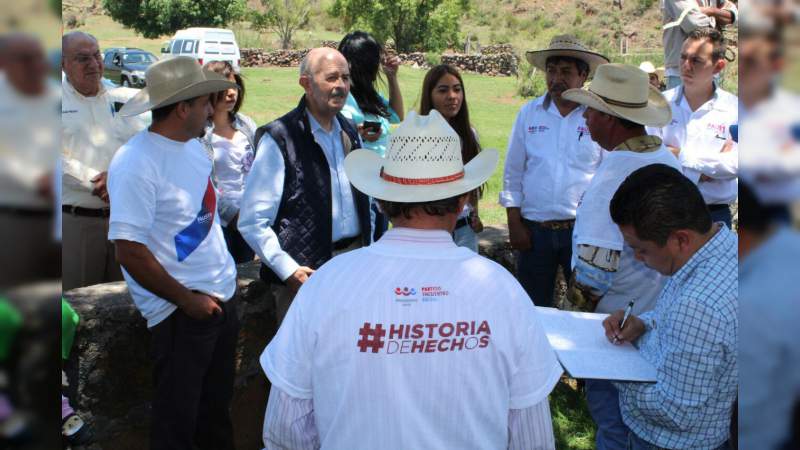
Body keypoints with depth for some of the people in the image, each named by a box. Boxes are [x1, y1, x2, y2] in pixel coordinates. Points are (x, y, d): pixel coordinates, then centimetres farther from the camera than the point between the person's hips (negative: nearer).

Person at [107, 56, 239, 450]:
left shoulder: (193, 145, 6)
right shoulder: (135, 163, -20)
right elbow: (130, 252, -22)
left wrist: (226, 273, 11)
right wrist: (187, 300, -15)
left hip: (222, 297, 8)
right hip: (180, 313, -8)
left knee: (217, 408, 21)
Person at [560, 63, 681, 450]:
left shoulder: (614, 175, -27)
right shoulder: (667, 158, 1)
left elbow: (594, 267, -30)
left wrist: (579, 300, -11)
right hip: (660, 312, 9)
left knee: (610, 409, 8)